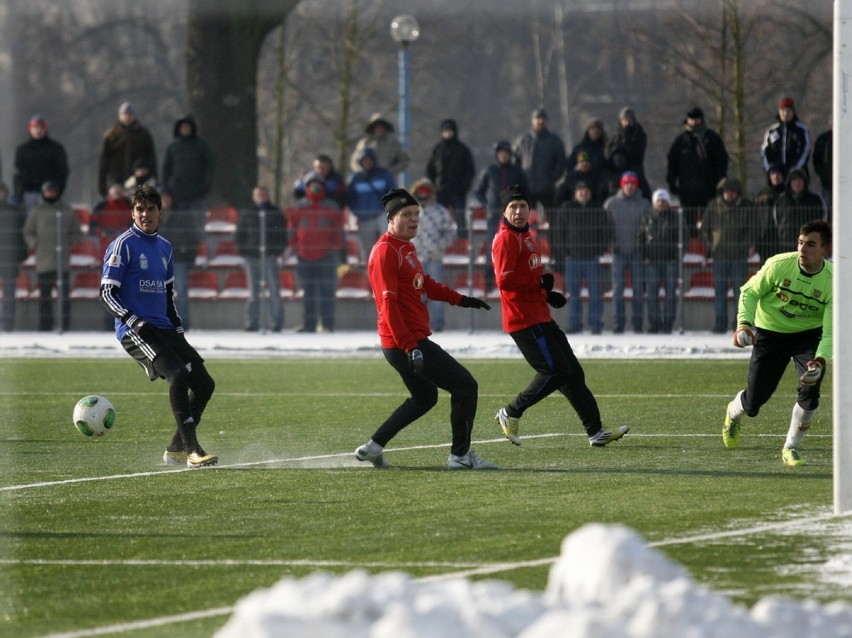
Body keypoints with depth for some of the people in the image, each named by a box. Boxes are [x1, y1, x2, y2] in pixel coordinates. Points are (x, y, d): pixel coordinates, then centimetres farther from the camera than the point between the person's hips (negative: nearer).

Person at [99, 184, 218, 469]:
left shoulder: (164, 247, 16)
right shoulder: (123, 245, -6)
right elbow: (107, 293, -9)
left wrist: (178, 327, 17)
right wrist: (134, 323, -19)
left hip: (163, 328, 8)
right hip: (135, 332, -8)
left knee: (204, 384, 3)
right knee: (178, 375, -27)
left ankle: (176, 449, 14)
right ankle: (192, 449, -25)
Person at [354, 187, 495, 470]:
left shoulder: (406, 247, 15)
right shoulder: (385, 252, -17)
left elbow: (424, 284, 31)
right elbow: (388, 305, -24)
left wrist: (460, 299, 27)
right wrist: (410, 346, -30)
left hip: (413, 341, 11)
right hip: (405, 343, -11)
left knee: (424, 398, 25)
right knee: (465, 386, -7)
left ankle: (373, 447, 25)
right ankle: (460, 456, 1)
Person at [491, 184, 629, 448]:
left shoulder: (525, 236, 19)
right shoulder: (506, 238, -13)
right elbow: (504, 279, -22)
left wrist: (547, 294, 11)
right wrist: (540, 282, -16)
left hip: (540, 317, 10)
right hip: (525, 320, -10)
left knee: (572, 372, 10)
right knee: (555, 372, -12)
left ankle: (595, 431, 13)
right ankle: (510, 414, 0)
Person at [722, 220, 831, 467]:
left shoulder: (832, 280, -23)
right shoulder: (780, 265, -22)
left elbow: (830, 332, -25)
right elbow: (750, 292, -6)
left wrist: (820, 361, -42)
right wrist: (744, 324, -21)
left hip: (809, 333, 0)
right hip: (770, 332, 0)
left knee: (810, 388, -24)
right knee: (754, 402, 3)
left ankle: (791, 448, -2)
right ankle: (734, 412, 44)